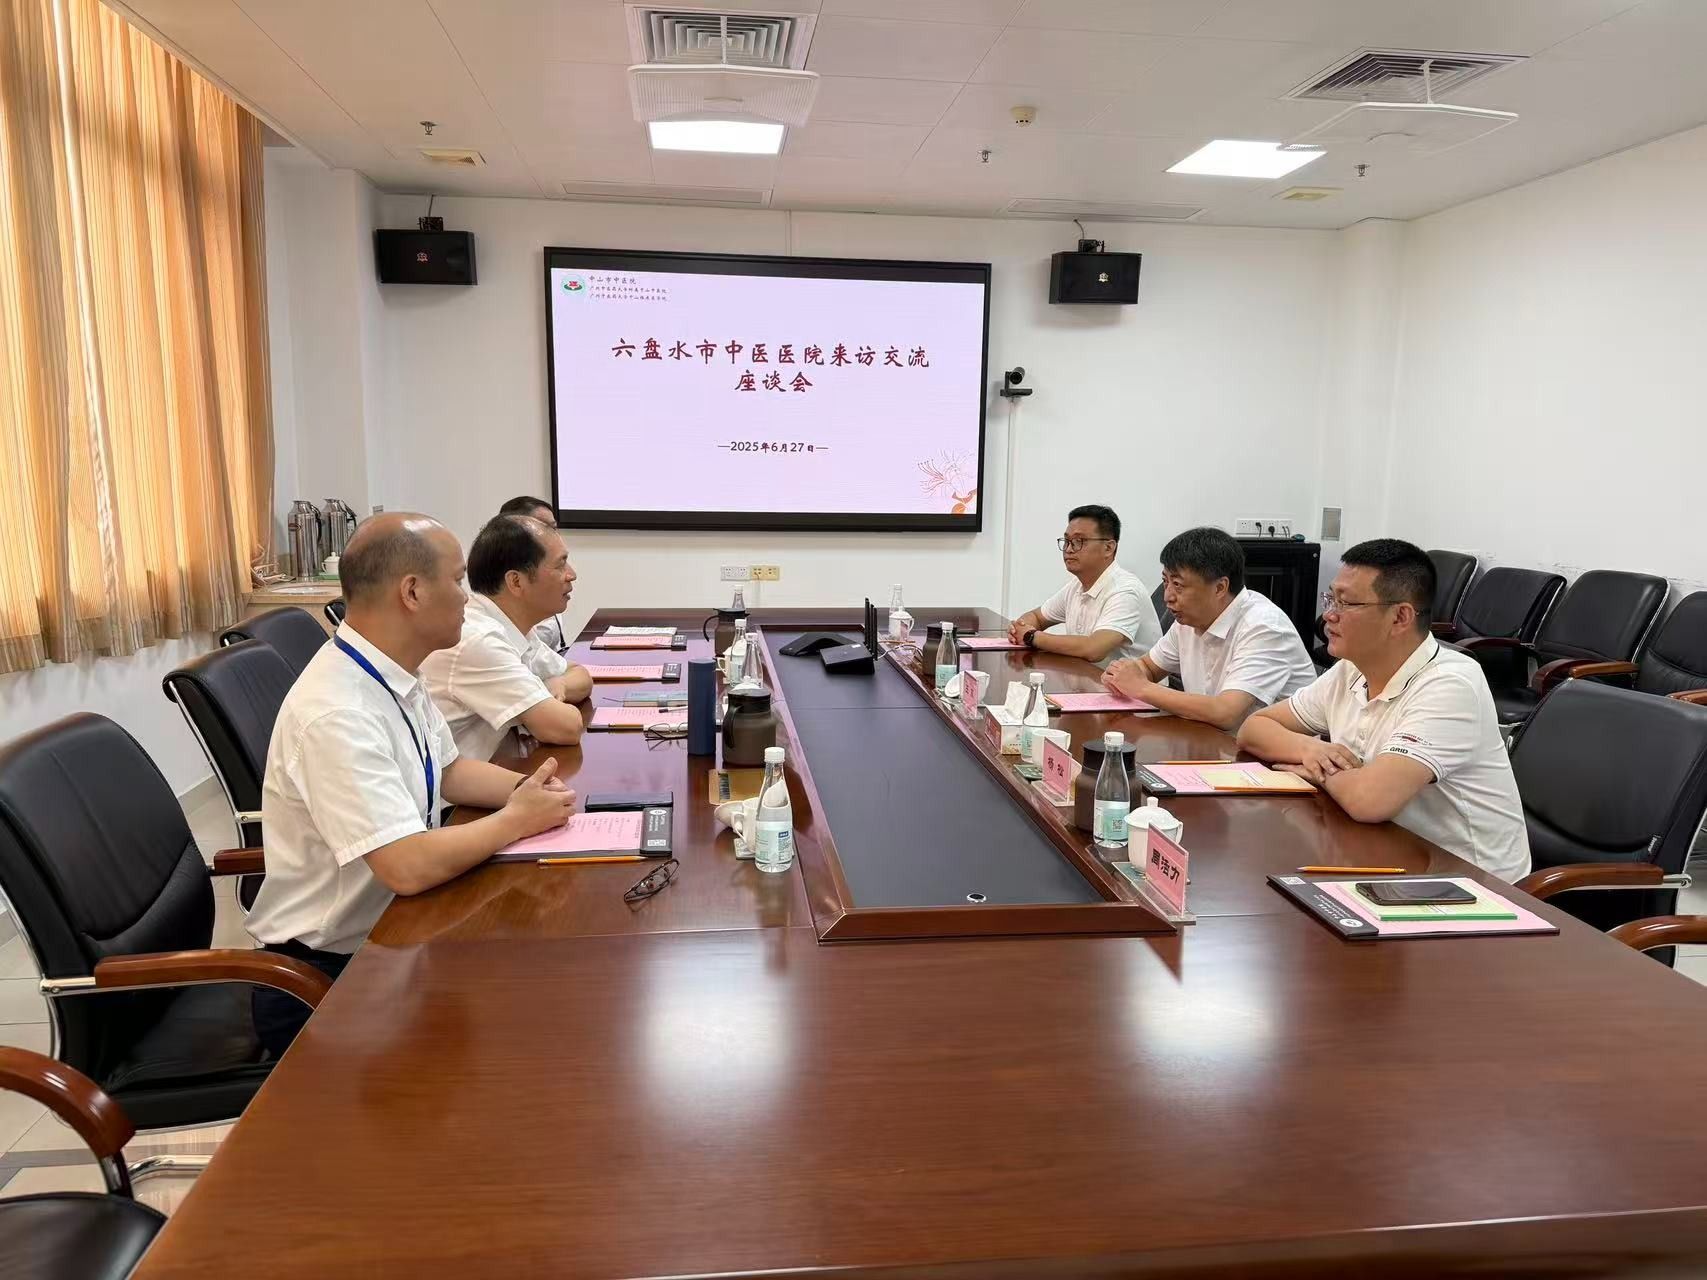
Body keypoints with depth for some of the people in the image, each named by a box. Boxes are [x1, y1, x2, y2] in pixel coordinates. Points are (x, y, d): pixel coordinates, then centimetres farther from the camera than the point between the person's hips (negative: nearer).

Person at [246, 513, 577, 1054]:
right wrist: (518, 819, -18)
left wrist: (523, 789, -5)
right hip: (326, 976, -8)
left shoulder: (396, 675, 0)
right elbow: (409, 866, -32)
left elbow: (448, 770, 14)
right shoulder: (336, 715, -28)